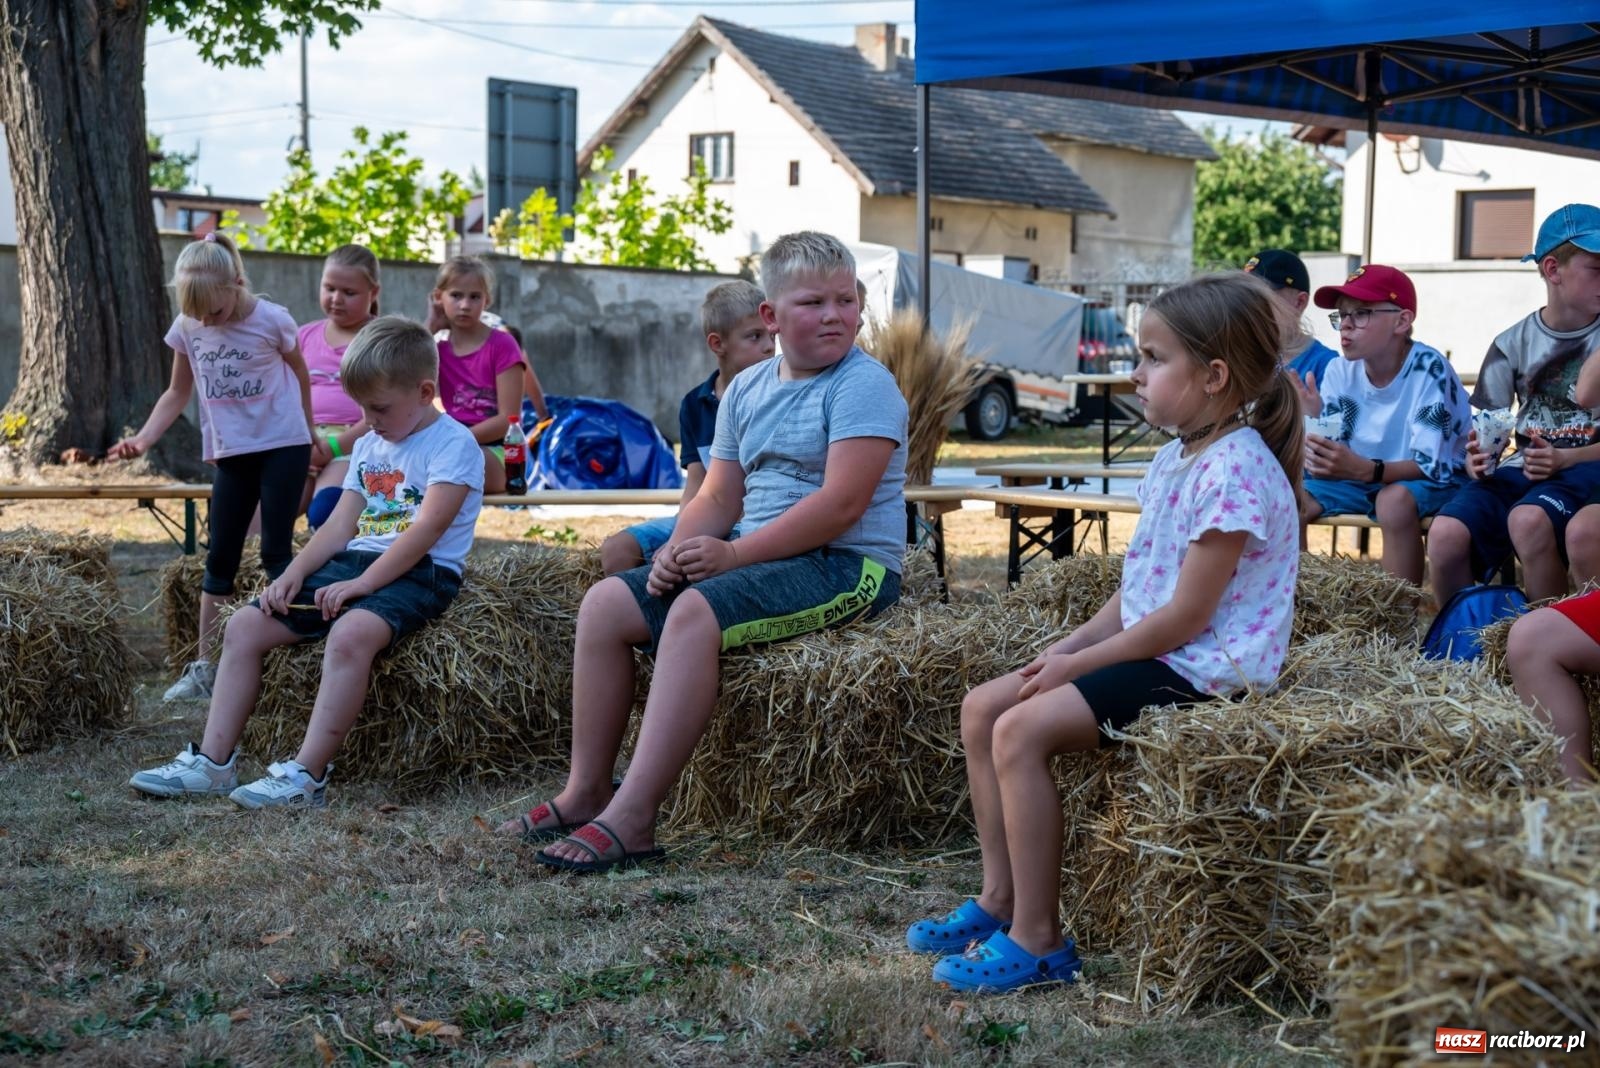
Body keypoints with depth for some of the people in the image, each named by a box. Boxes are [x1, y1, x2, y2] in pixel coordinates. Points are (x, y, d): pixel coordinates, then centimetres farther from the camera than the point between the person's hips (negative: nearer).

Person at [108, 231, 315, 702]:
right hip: (230, 453, 4)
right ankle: (204, 666, 11)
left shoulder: (272, 320, -14)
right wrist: (143, 438, -7)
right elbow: (178, 393, 8)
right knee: (219, 558, 7)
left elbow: (301, 376, 3)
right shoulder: (187, 329, -3)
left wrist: (308, 435, 13)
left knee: (276, 553, -6)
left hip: (282, 446, -4)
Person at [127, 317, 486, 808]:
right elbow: (340, 525, 15)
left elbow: (425, 531, -18)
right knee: (246, 624, -5)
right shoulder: (367, 446, 19)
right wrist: (293, 576, -1)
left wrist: (362, 583, -22)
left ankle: (307, 776, -37)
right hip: (354, 562, 9)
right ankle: (213, 761, -7)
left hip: (419, 574, -8)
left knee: (351, 632, -38)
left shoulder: (453, 444, -8)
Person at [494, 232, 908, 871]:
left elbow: (842, 505, -20)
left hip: (847, 566, -8)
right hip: (758, 559, 8)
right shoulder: (746, 389, 14)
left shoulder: (863, 384, -9)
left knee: (695, 612, -31)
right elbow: (719, 496, 14)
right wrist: (679, 550, -9)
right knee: (605, 603, -2)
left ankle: (631, 819, -32)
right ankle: (586, 790, 0)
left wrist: (732, 555, -20)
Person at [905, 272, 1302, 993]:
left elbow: (1185, 616, -21)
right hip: (1152, 649, 11)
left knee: (1022, 730, -23)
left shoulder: (1235, 472, -20)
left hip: (1203, 667, -11)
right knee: (983, 707, 4)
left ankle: (1038, 940, -15)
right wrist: (1070, 647, 3)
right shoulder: (1176, 459, 12)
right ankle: (1000, 897, 9)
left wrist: (1080, 664, -14)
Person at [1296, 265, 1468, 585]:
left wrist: (1365, 469, -42)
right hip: (1360, 476, 5)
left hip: (1435, 479, -5)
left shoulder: (1429, 370, -23)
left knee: (1394, 499, -36)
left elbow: (1430, 465, -26)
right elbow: (1334, 452, -8)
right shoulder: (1339, 372, -8)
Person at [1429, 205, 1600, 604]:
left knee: (1528, 519, -37)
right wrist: (1476, 457, -12)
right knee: (1446, 534, -26)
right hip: (1521, 467, 3)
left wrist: (1566, 458, -18)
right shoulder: (1515, 343, 9)